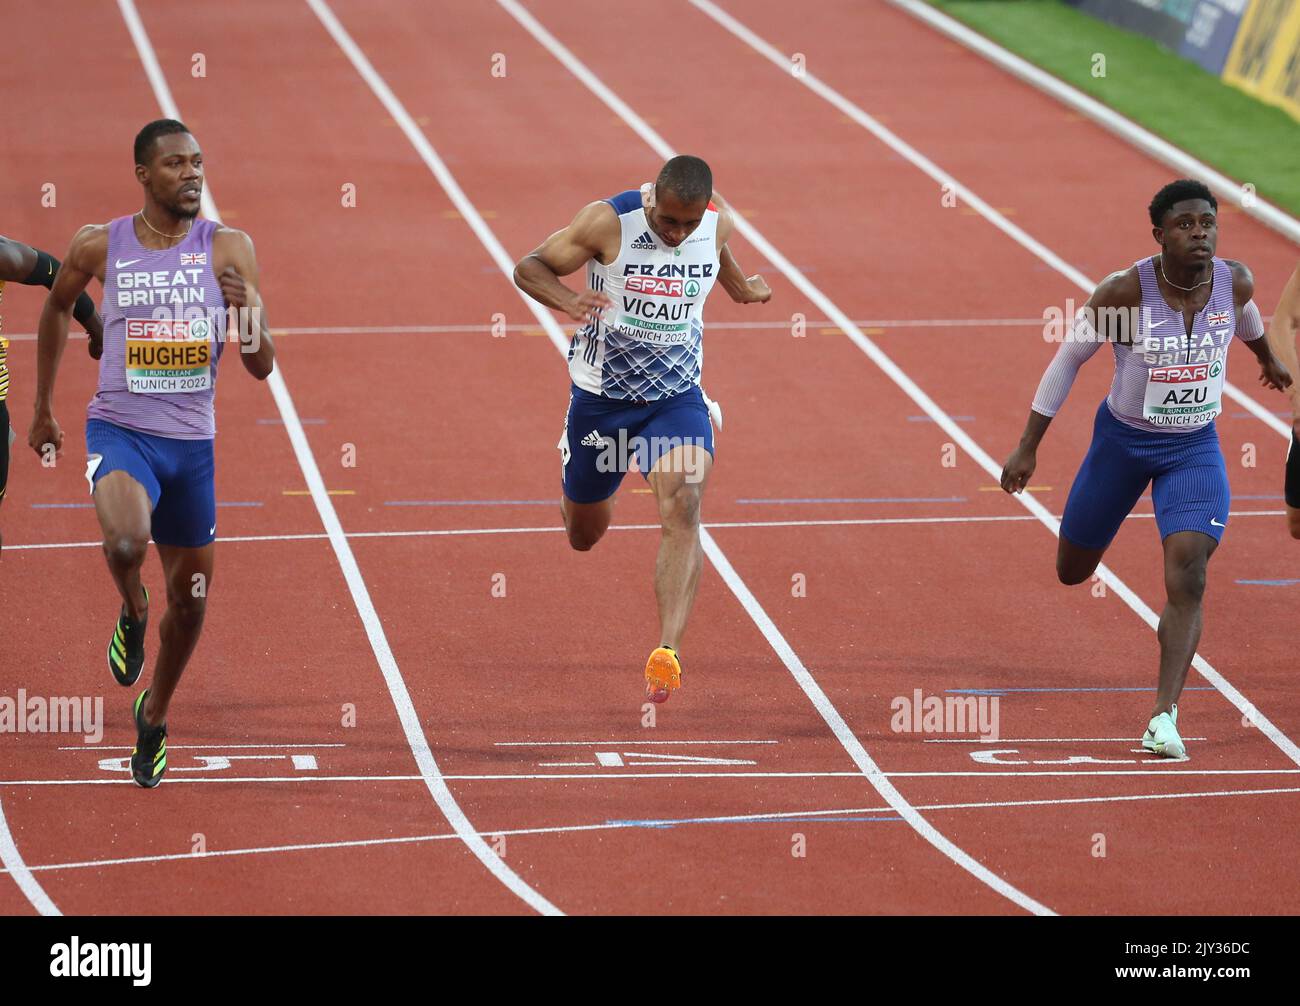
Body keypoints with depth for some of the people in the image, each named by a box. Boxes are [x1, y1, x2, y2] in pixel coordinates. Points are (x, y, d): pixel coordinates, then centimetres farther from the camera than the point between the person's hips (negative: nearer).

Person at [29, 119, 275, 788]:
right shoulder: (99, 246, -4)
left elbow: (262, 368, -5)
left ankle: (154, 718, 39)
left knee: (190, 599, 12)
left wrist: (246, 316, -27)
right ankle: (132, 612, 3)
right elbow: (57, 308, 18)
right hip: (120, 431, -2)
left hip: (192, 443, 2)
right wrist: (42, 406, 22)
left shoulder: (228, 250, -4)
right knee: (126, 542, -33)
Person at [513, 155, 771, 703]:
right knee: (583, 535, 17)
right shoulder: (609, 221, -21)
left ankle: (667, 653, -35)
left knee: (683, 504, -27)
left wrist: (740, 287, 21)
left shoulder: (719, 221, -9)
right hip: (601, 396, -1)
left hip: (677, 397, 1)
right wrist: (568, 301, -34)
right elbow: (529, 267, -16)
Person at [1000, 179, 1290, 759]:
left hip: (1194, 449, 1)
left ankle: (1164, 715, -16)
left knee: (1187, 581, -18)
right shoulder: (1126, 291, -23)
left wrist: (1267, 357, 35)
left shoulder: (1234, 282, -13)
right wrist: (1028, 447, -9)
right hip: (1122, 441, -1)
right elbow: (1068, 359, -11)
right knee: (1072, 574, 16)